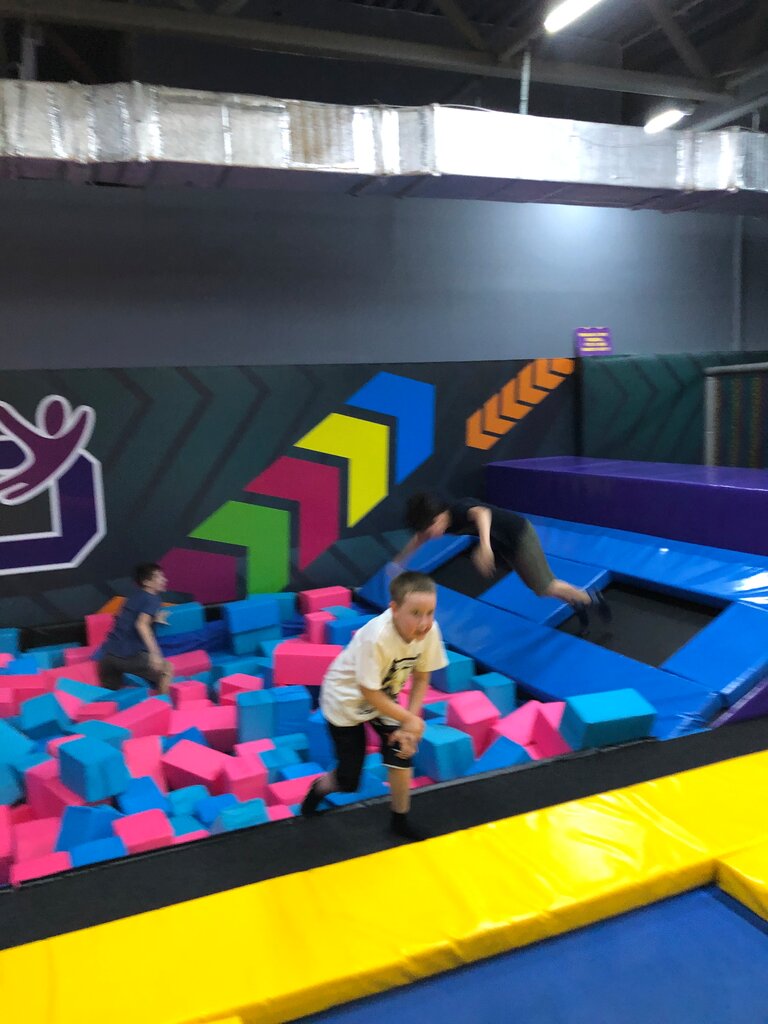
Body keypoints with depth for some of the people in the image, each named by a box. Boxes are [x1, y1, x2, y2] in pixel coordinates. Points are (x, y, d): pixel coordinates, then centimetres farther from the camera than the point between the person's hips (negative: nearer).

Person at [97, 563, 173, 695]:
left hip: (108, 653, 8)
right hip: (129, 654, -8)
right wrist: (154, 653, -28)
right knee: (167, 670, 5)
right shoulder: (152, 599, -4)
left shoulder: (136, 596, 19)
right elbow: (142, 624, -21)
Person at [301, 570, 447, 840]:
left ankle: (400, 821, 20)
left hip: (384, 697, 5)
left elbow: (421, 678, -8)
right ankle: (319, 787, 37)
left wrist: (408, 726, -14)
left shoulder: (430, 631, -24)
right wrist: (411, 720, -19)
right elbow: (369, 693, -27)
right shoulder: (376, 637, -40)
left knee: (402, 752, -6)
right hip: (346, 699, -4)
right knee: (348, 781, 2)